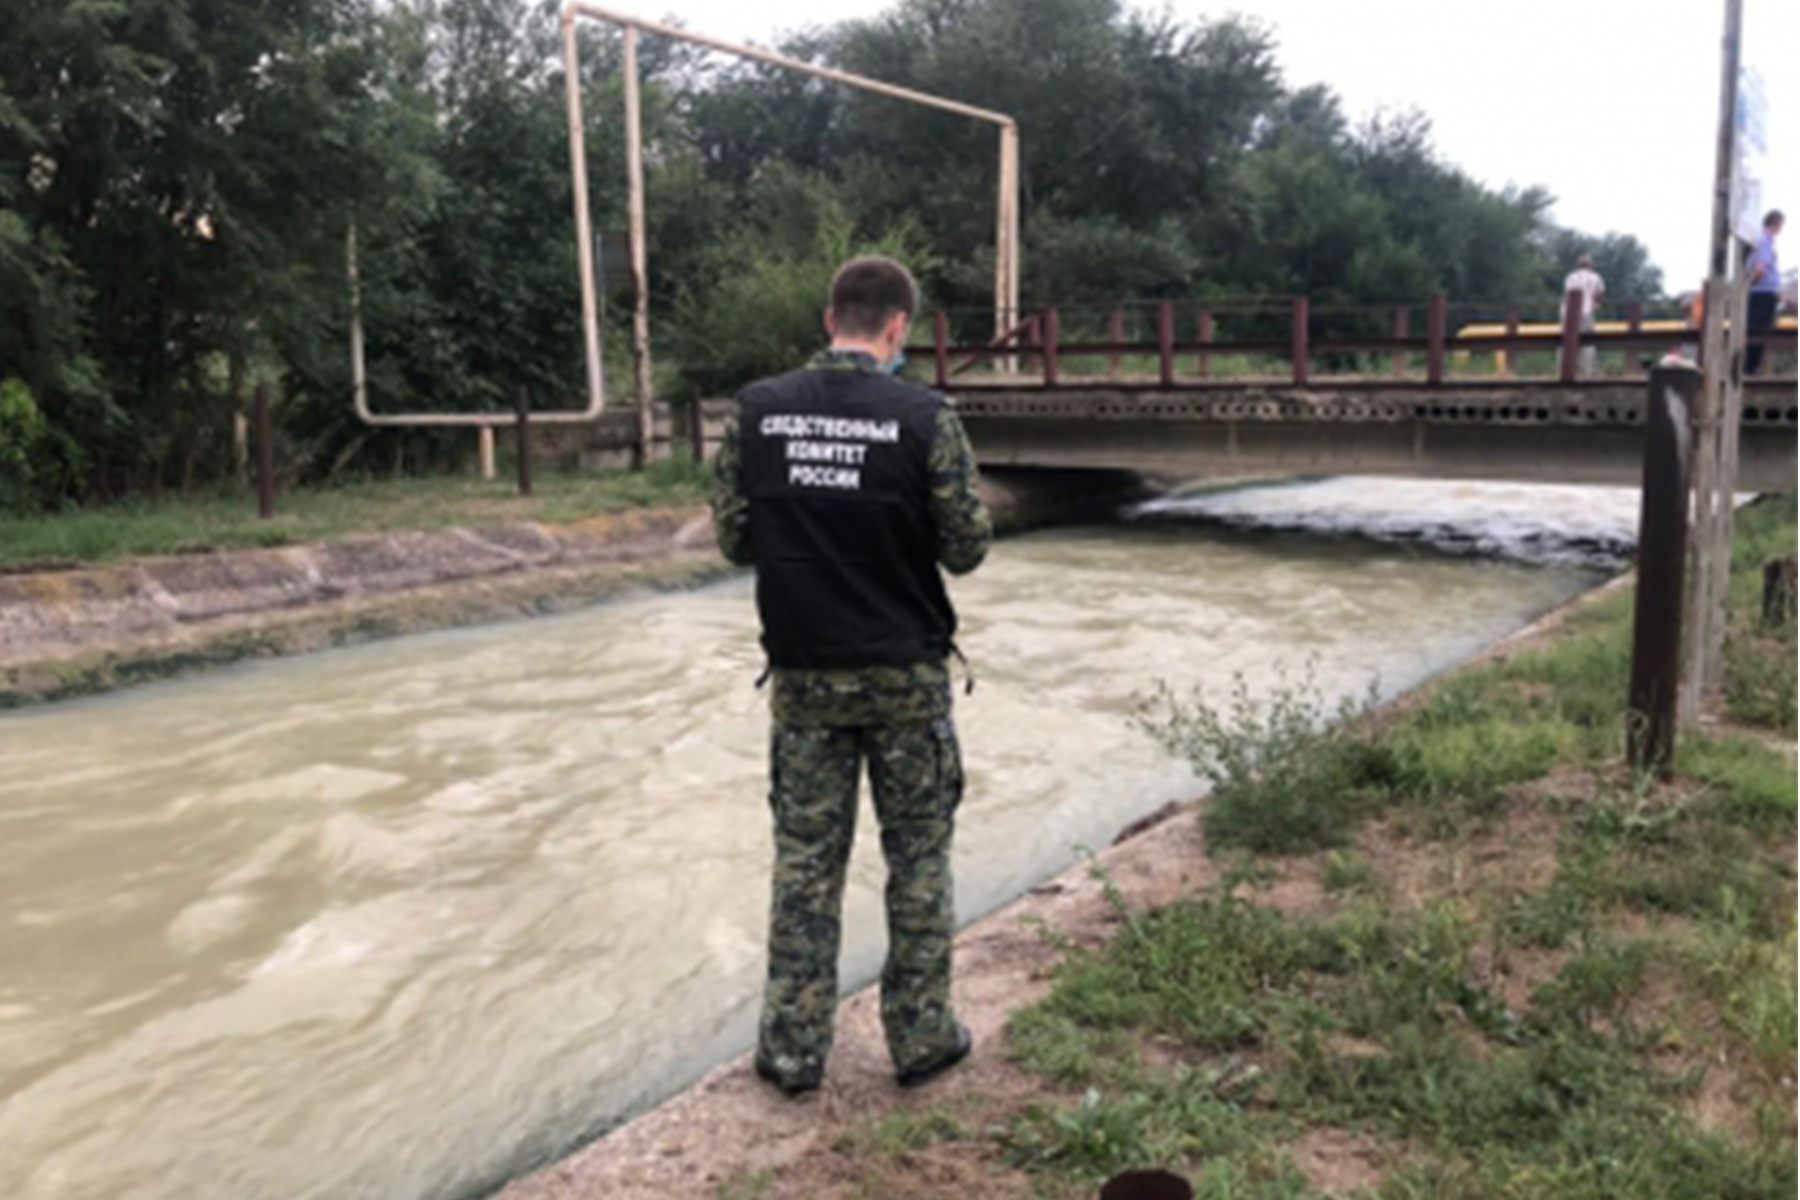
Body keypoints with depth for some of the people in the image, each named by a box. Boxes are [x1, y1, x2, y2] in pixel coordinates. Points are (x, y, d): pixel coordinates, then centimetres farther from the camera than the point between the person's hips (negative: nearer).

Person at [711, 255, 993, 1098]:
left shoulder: (757, 411, -4)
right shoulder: (925, 418, -12)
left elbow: (734, 539, 1)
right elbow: (967, 548, -8)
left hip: (804, 675, 2)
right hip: (906, 678, -2)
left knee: (805, 862, 12)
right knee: (918, 861, 13)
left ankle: (793, 1050, 20)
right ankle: (921, 1038, 23)